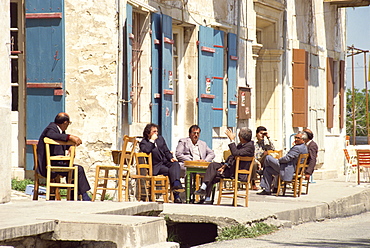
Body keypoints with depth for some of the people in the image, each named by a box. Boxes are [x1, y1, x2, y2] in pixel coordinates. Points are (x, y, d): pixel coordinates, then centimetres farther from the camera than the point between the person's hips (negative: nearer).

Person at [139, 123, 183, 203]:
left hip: (165, 162, 5)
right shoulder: (143, 143, 2)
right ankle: (176, 196, -37)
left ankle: (176, 184, -47)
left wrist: (171, 158, 4)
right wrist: (152, 140, -14)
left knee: (175, 164, -28)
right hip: (156, 166, -5)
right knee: (170, 171, -30)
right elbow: (146, 150, -21)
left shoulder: (160, 138, 21)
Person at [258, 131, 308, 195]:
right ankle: (267, 190, 14)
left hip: (287, 169, -11)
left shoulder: (297, 148, -24)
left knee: (268, 157, -4)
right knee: (267, 170, 16)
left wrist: (278, 160, -5)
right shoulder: (304, 147, 9)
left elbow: (287, 158, -24)